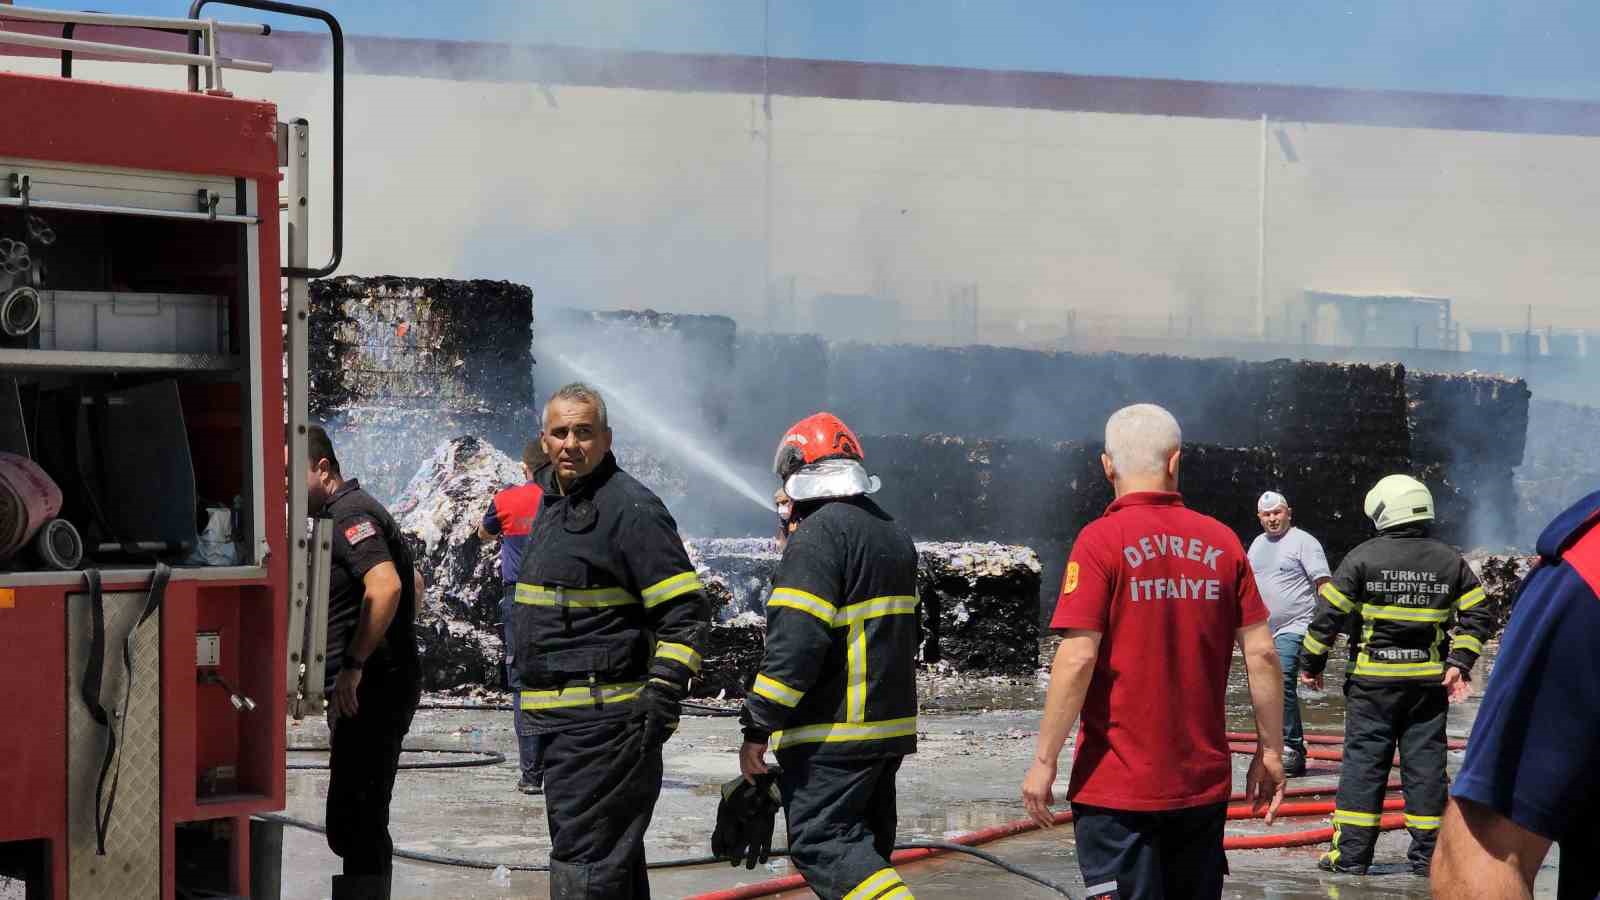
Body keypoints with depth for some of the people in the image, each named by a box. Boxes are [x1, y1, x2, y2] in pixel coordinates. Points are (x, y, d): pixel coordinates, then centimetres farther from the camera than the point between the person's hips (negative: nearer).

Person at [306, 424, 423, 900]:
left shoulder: (349, 513, -11)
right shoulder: (353, 510, 21)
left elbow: (386, 586, -26)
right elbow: (414, 582, 31)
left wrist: (353, 664, -23)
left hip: (371, 689, -11)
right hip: (375, 687, 11)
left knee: (354, 822, -12)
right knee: (358, 823, 13)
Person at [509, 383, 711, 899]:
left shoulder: (631, 507, -12)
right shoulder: (554, 502, 17)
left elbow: (687, 613, -15)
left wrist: (662, 696, -22)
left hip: (603, 716, -10)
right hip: (561, 717, 10)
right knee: (613, 859, 16)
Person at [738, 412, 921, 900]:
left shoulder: (817, 536, -15)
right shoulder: (894, 534, 15)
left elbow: (795, 644, -21)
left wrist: (757, 728, -17)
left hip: (832, 733, -9)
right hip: (891, 723, 9)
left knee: (821, 844, -9)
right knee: (865, 847, 15)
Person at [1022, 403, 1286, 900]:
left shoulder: (1102, 541, -9)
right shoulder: (1222, 542, 3)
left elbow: (1077, 658, -15)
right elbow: (1261, 653, 3)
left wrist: (1044, 760, -8)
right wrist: (1270, 750, 12)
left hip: (1118, 786, -4)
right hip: (1204, 783, 4)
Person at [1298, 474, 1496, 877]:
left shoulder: (1363, 557, -6)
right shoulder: (1450, 560, 6)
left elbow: (1329, 615, -6)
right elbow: (1478, 615, 4)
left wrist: (1311, 664, 4)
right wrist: (1460, 663, 4)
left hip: (1373, 678, -3)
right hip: (1429, 679, 3)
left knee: (1363, 760, 1)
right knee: (1424, 761, 7)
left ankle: (1351, 852, 0)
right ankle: (1426, 851, 9)